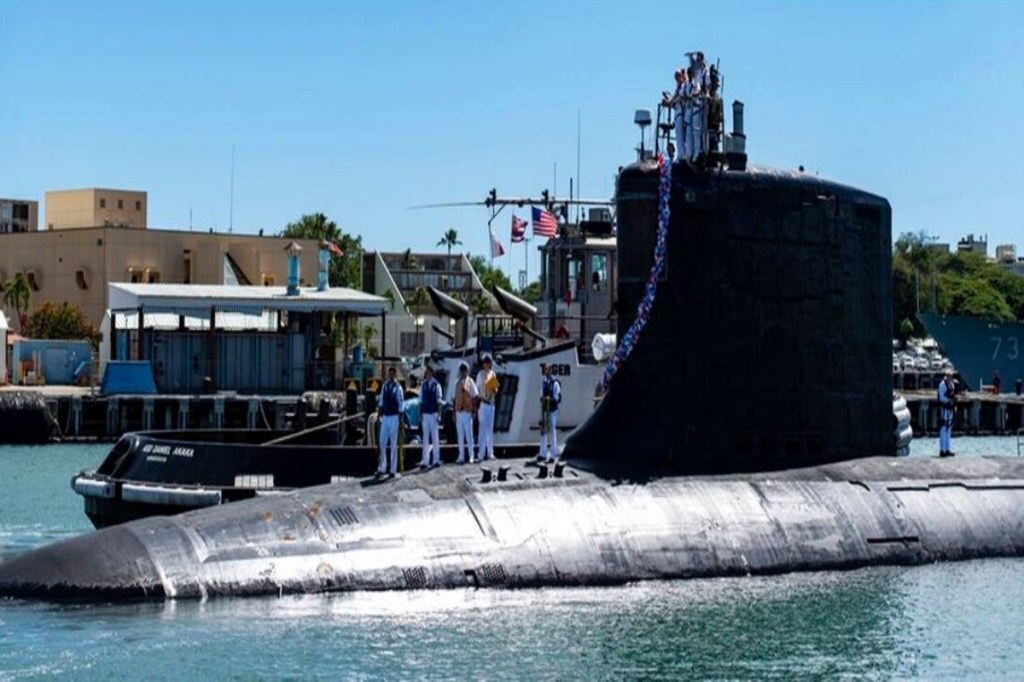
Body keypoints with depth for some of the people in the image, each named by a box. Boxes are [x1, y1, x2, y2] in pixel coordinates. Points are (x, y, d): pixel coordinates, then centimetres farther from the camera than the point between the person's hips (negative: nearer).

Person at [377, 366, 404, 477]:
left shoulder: (398, 388, -9)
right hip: (385, 417, 5)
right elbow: (381, 401, 13)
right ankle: (382, 468, 15)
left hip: (394, 417, -5)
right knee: (382, 443, 6)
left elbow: (400, 404, -9)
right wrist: (379, 415, 11)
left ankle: (393, 470, 6)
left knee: (394, 444, 0)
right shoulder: (384, 386, 8)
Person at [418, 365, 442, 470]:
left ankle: (436, 460, 8)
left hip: (434, 414, -3)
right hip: (425, 414, 3)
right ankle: (425, 461, 2)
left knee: (435, 437, 2)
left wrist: (438, 415, -7)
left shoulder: (436, 385, -2)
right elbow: (421, 401, 8)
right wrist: (420, 415, 6)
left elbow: (439, 401, -2)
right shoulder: (422, 385, 6)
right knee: (425, 438, 3)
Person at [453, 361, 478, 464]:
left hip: (467, 411, -5)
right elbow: (456, 398, 14)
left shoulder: (470, 382, -2)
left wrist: (473, 410, -8)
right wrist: (454, 412, 11)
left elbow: (475, 397, -2)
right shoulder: (457, 383, 12)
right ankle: (461, 456, 12)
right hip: (458, 412, 5)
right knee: (460, 435, 7)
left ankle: (471, 456, 1)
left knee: (469, 434, -2)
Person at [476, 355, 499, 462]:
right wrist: (478, 402, -11)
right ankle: (481, 454, -8)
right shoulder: (481, 374, -4)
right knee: (483, 428, -7)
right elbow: (478, 389, -5)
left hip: (491, 403, 5)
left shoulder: (493, 374, 10)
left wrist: (495, 390, -7)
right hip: (483, 403, -5)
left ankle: (490, 453, 14)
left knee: (490, 428, 9)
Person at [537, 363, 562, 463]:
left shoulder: (555, 383, -8)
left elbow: (558, 397, -9)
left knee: (552, 432, -5)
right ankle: (543, 454, 15)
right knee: (543, 432, 8)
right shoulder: (544, 382, 13)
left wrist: (550, 399, -23)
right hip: (544, 410, 7)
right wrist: (542, 399, -2)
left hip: (552, 410, -7)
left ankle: (553, 455, -2)